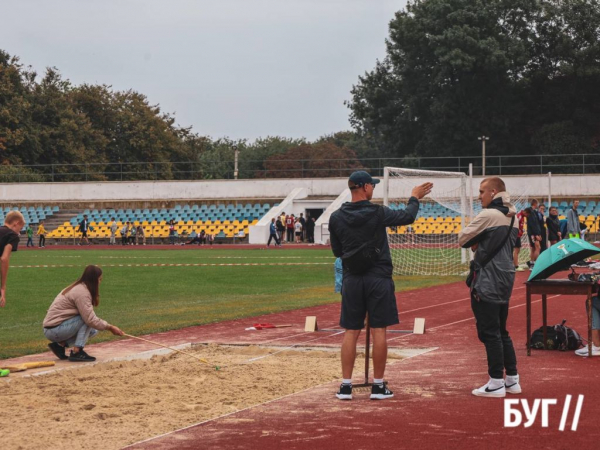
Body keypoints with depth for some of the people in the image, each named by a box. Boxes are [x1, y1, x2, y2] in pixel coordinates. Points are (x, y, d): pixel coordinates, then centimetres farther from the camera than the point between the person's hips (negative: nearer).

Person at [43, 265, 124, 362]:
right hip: (55, 331, -9)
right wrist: (110, 327, -12)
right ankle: (76, 352, -17)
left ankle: (60, 344, 5)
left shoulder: (77, 288, 13)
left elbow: (88, 316, 13)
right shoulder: (82, 292, -17)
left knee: (93, 330, 9)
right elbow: (90, 319, -21)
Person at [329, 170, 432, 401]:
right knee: (378, 331, 3)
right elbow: (407, 217, 5)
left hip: (352, 280, 3)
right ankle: (378, 386, 6)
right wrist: (415, 198, 22)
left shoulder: (336, 218, 0)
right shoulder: (377, 213, -10)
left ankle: (346, 385, 5)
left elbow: (336, 251, 9)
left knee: (351, 332, 7)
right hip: (378, 278, -3)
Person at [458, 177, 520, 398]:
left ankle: (496, 383, -3)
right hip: (505, 279, 9)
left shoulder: (488, 215, -15)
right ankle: (512, 380, 18)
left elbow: (462, 239, -9)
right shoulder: (512, 217, 11)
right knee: (501, 332, 16)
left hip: (488, 283, -9)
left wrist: (474, 242, 10)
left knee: (490, 332, -4)